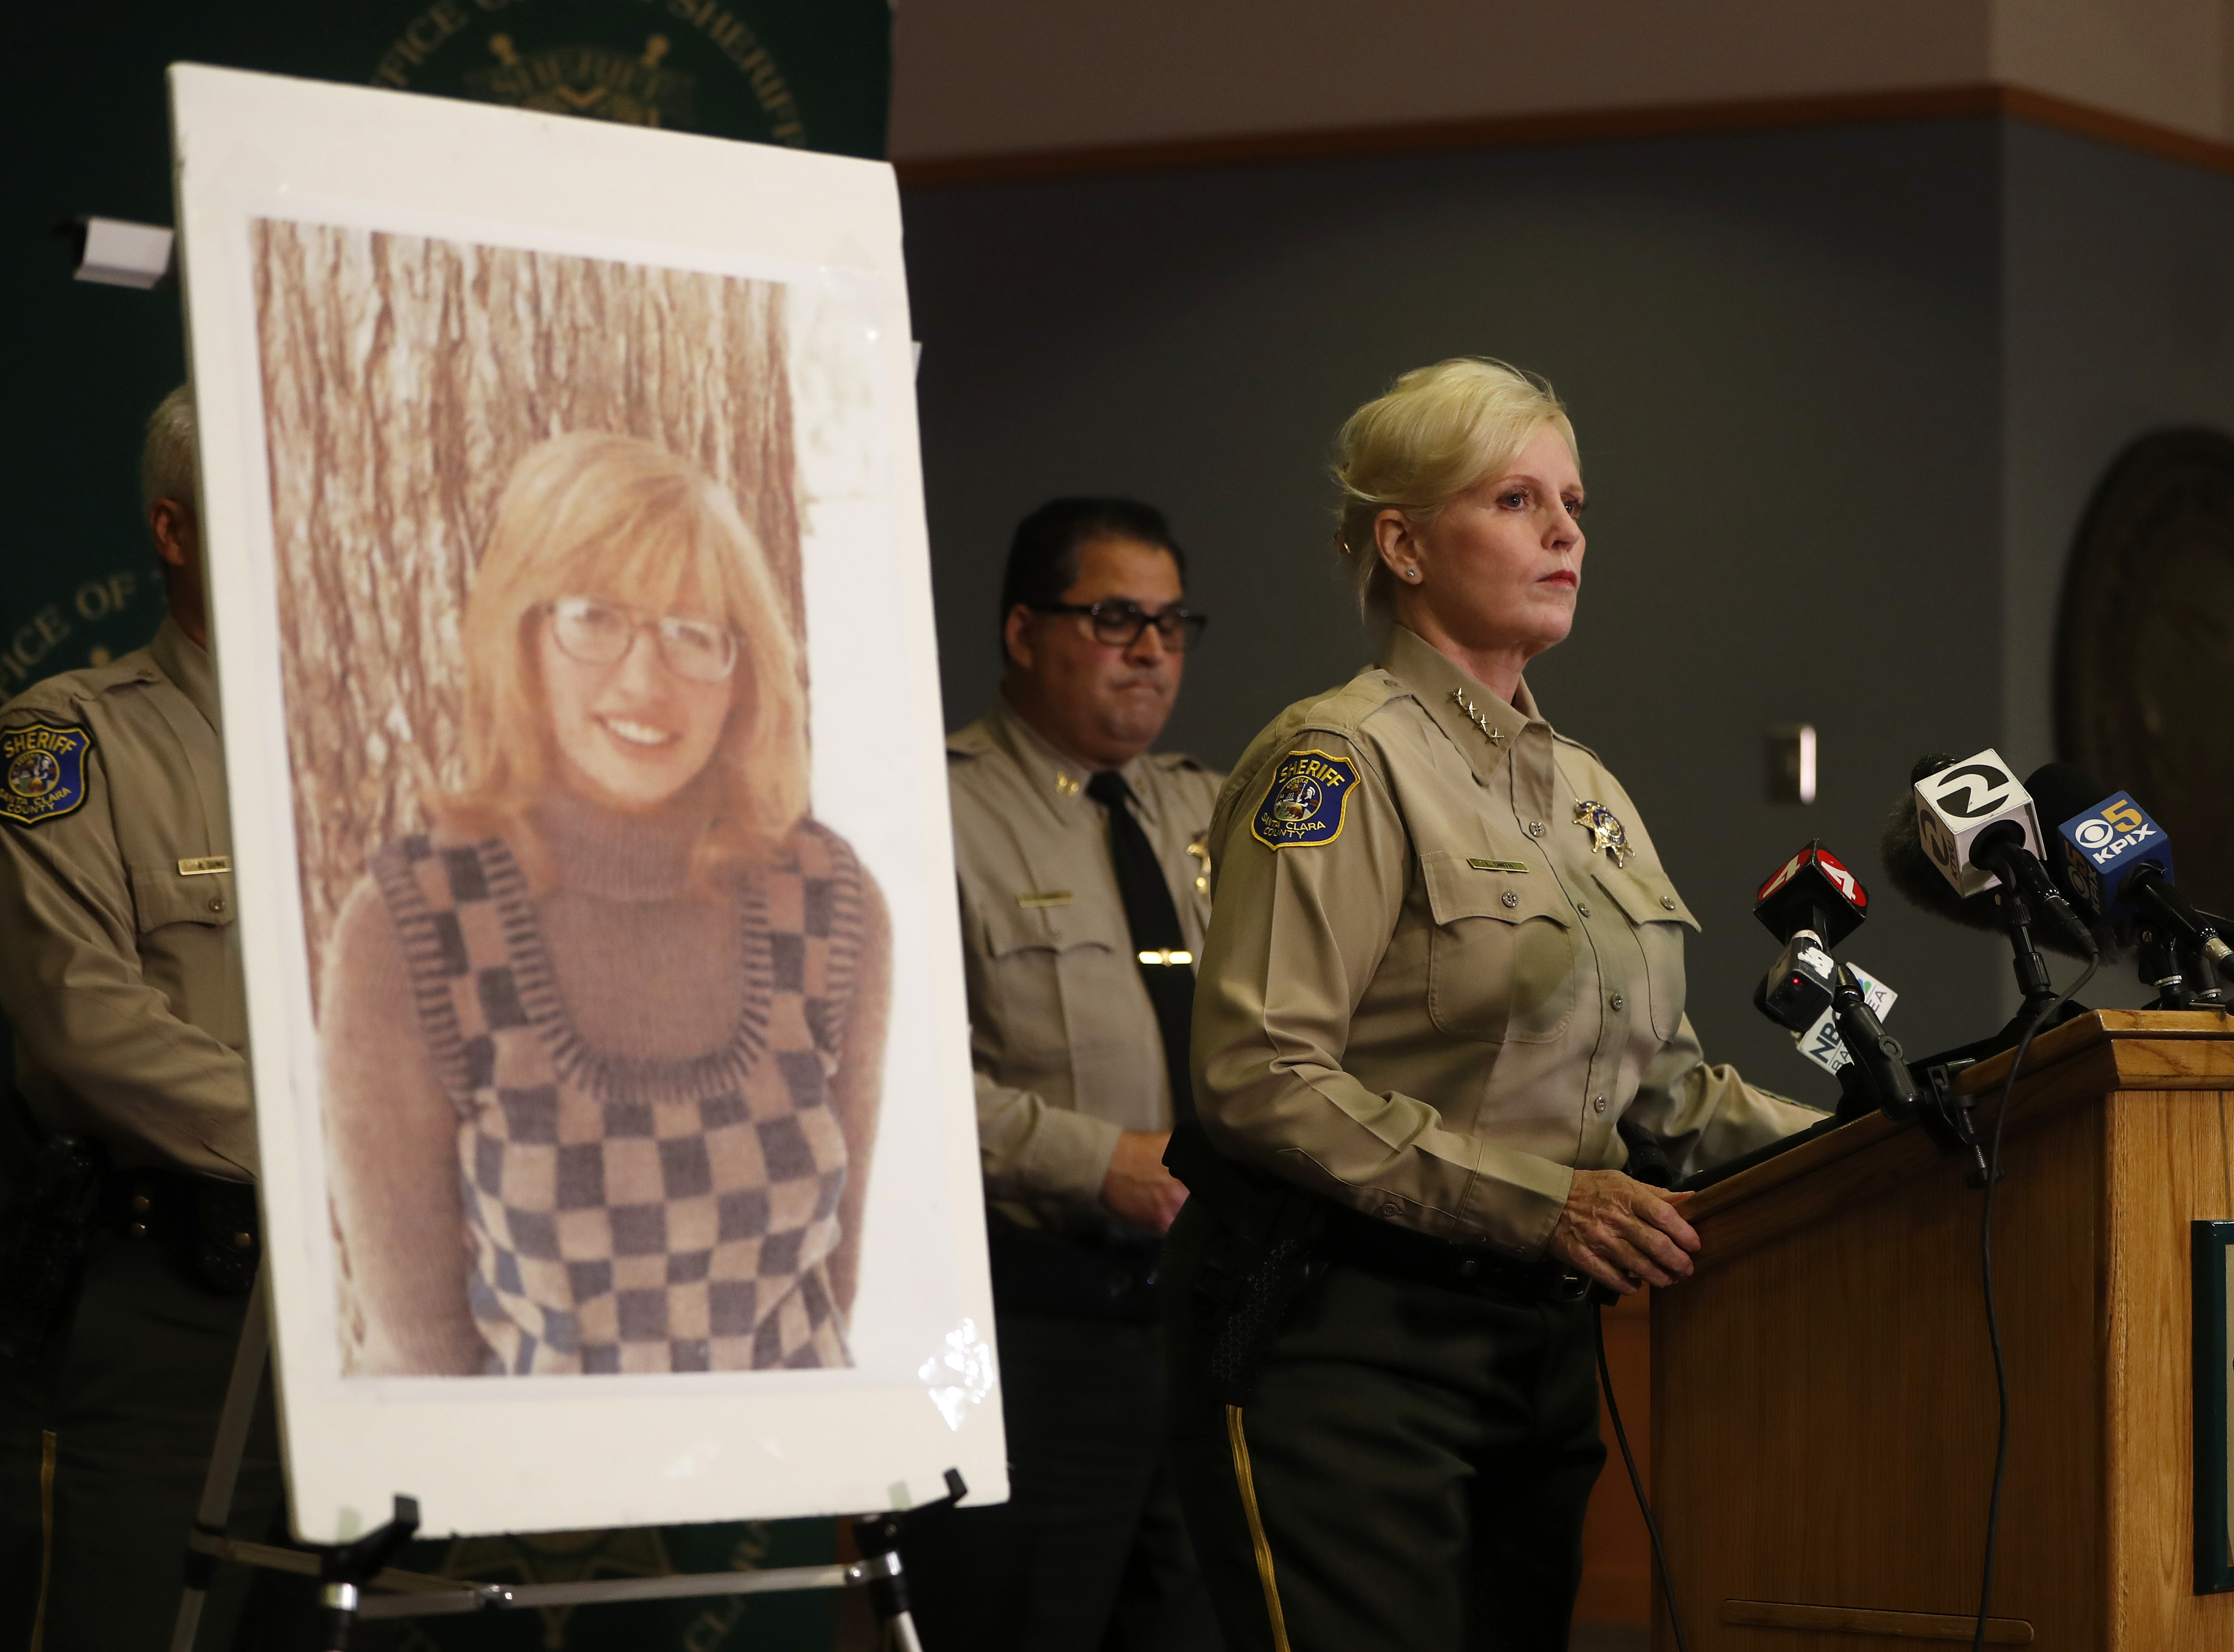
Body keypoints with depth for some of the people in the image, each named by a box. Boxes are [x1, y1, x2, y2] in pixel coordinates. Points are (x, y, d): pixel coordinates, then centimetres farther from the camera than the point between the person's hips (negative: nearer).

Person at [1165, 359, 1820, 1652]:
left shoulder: (1586, 791, 18)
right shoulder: (1342, 760, -7)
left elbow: (1664, 1083, 23)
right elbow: (1262, 1076, -17)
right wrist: (1536, 1199, -20)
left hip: (1539, 1342, 8)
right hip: (1347, 1338, -8)